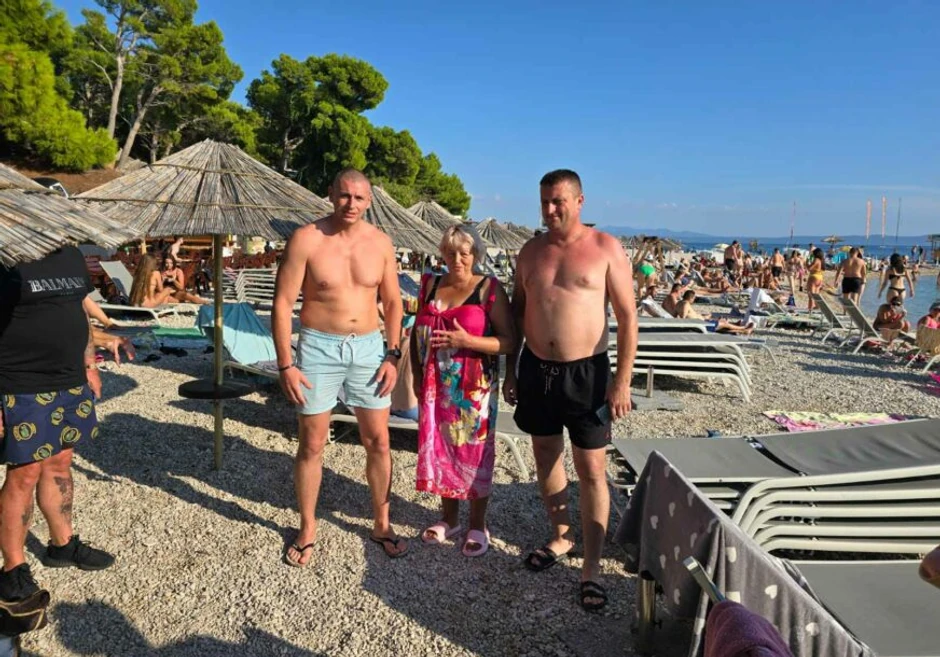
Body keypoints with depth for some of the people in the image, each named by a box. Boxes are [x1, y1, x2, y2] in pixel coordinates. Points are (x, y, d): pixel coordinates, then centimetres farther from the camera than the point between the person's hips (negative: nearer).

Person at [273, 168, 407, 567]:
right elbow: (283, 302, -8)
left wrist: (393, 355, 1)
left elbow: (392, 302, 9)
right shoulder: (306, 239, -8)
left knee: (378, 441, 8)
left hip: (368, 348, 3)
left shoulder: (380, 242, 2)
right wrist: (285, 364, -12)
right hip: (318, 348, -3)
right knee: (312, 445, 7)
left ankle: (382, 524, 27)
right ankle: (307, 530, 26)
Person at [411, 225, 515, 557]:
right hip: (436, 386, 5)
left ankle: (478, 525, 21)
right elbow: (416, 332, 16)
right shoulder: (431, 285, 7)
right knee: (440, 449, 12)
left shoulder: (489, 289, -8)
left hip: (474, 387, -4)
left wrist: (467, 341, -23)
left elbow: (509, 341, -13)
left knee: (474, 452, 4)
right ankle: (449, 517, 31)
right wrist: (417, 374, 8)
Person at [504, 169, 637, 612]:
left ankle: (591, 568, 11)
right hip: (536, 368, 5)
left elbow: (628, 317, -7)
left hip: (586, 371, -4)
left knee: (591, 470, 0)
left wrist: (622, 381, -12)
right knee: (546, 456, 15)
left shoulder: (605, 248, -7)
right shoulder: (531, 251, 6)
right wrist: (510, 371, 10)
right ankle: (561, 538, 35)